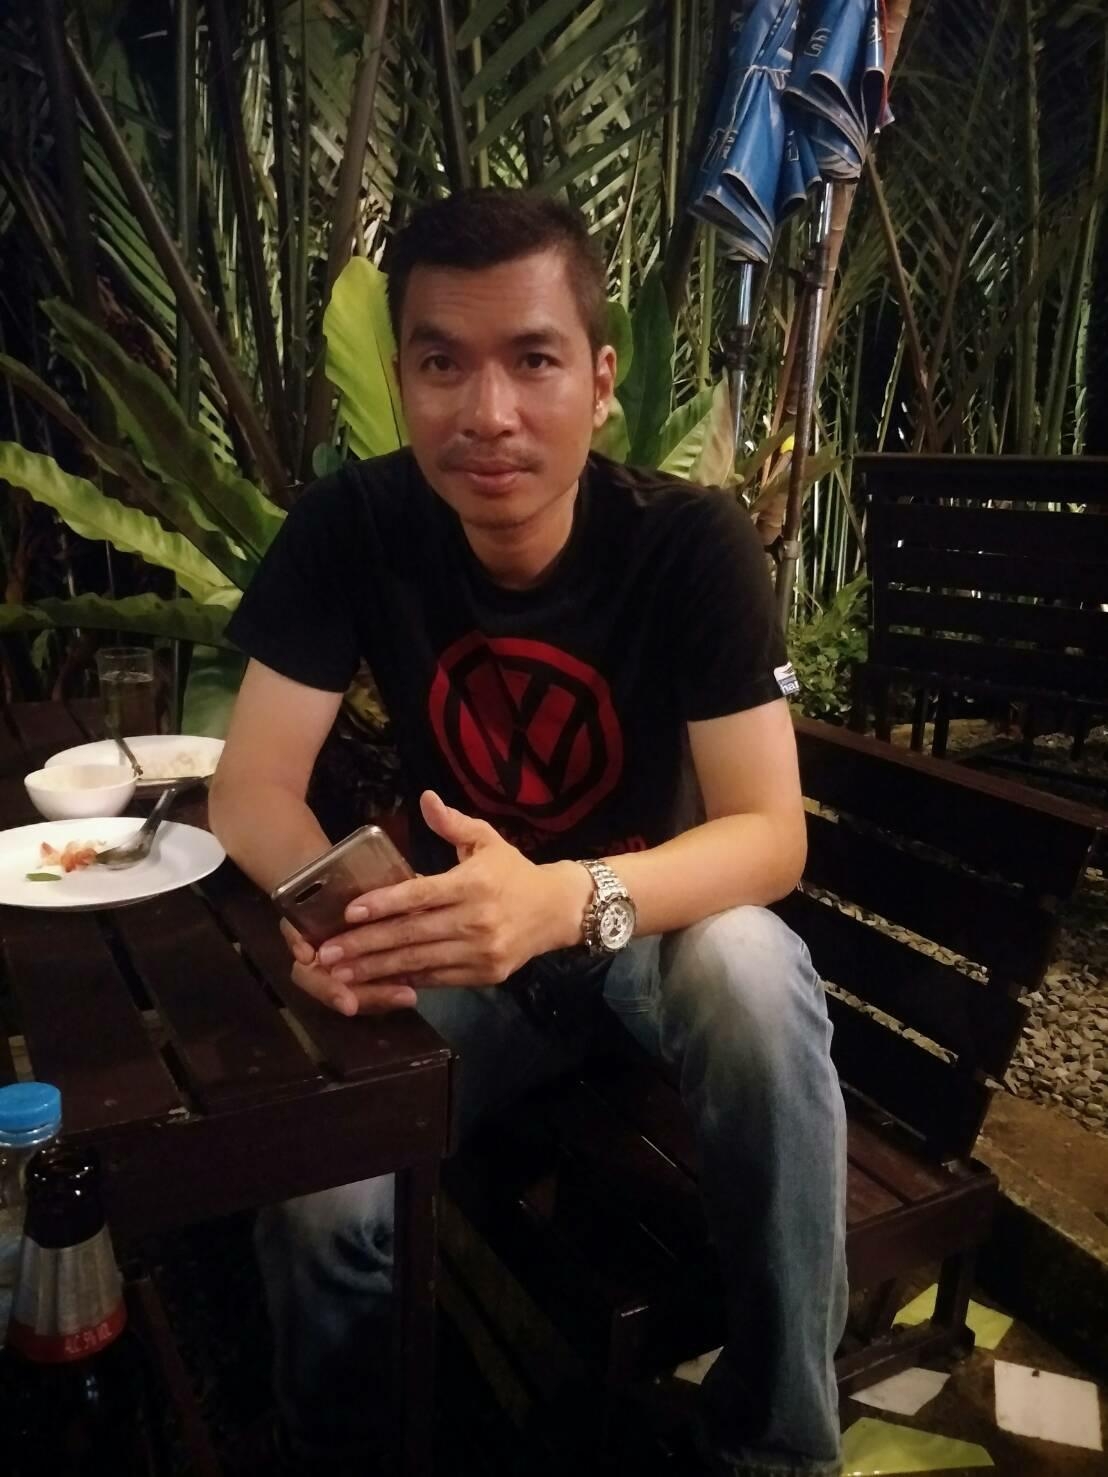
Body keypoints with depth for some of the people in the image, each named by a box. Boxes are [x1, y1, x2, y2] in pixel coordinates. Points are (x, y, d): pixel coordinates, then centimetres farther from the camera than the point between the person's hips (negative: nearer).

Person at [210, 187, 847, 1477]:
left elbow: (772, 835, -25)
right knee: (314, 1186, -23)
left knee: (752, 973, -35)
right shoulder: (351, 526, -15)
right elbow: (253, 787, -16)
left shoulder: (693, 542, -21)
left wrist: (569, 899, -45)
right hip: (462, 939, 2)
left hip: (654, 921, -1)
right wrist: (329, 906, -39)